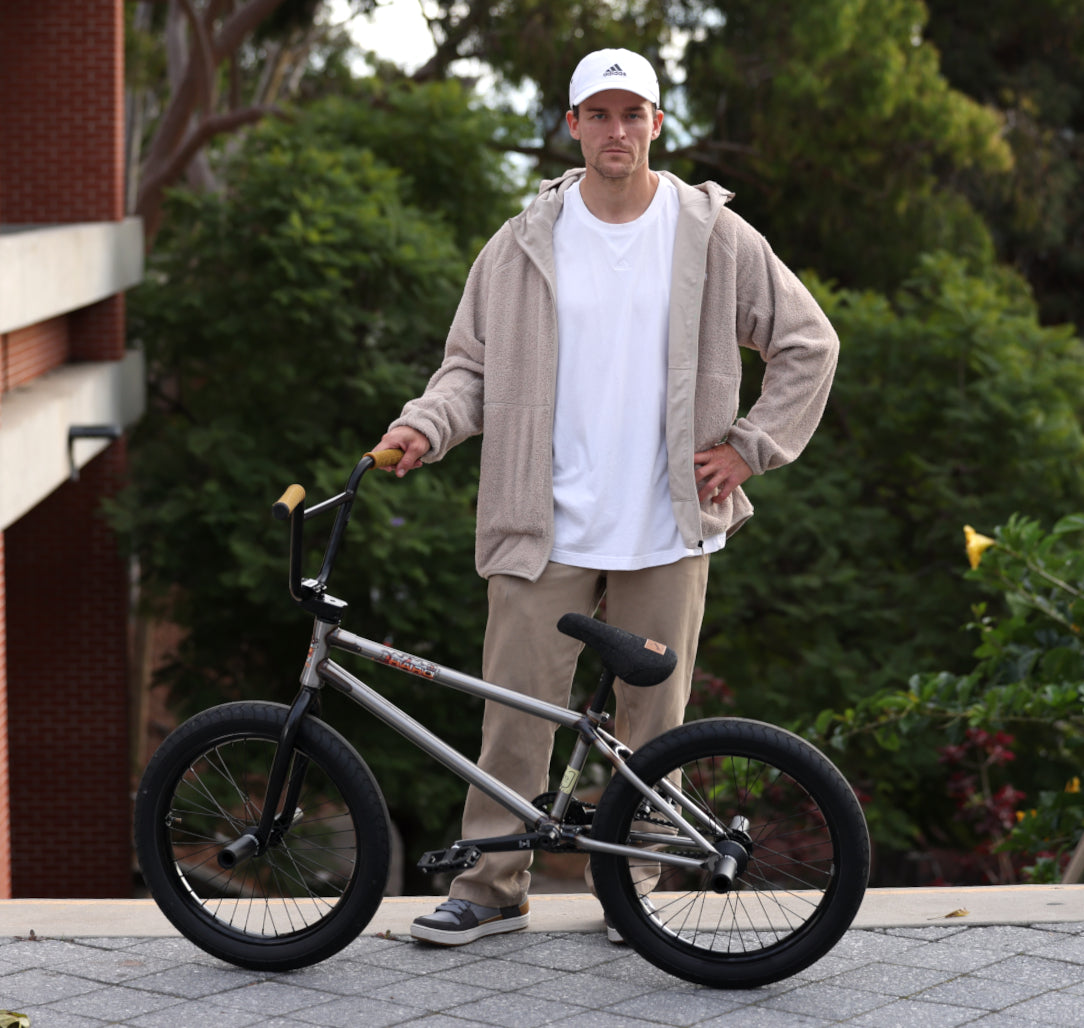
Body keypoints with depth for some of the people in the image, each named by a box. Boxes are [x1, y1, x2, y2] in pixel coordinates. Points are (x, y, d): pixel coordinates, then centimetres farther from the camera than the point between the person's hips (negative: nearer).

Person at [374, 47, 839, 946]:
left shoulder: (713, 238, 2)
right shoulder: (525, 245, 3)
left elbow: (808, 343, 9)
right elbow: (473, 365, 7)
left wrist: (748, 448, 3)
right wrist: (422, 429, -12)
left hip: (668, 530, 0)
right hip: (547, 528, 0)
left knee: (652, 716, 7)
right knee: (517, 711, -1)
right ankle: (492, 887, 10)